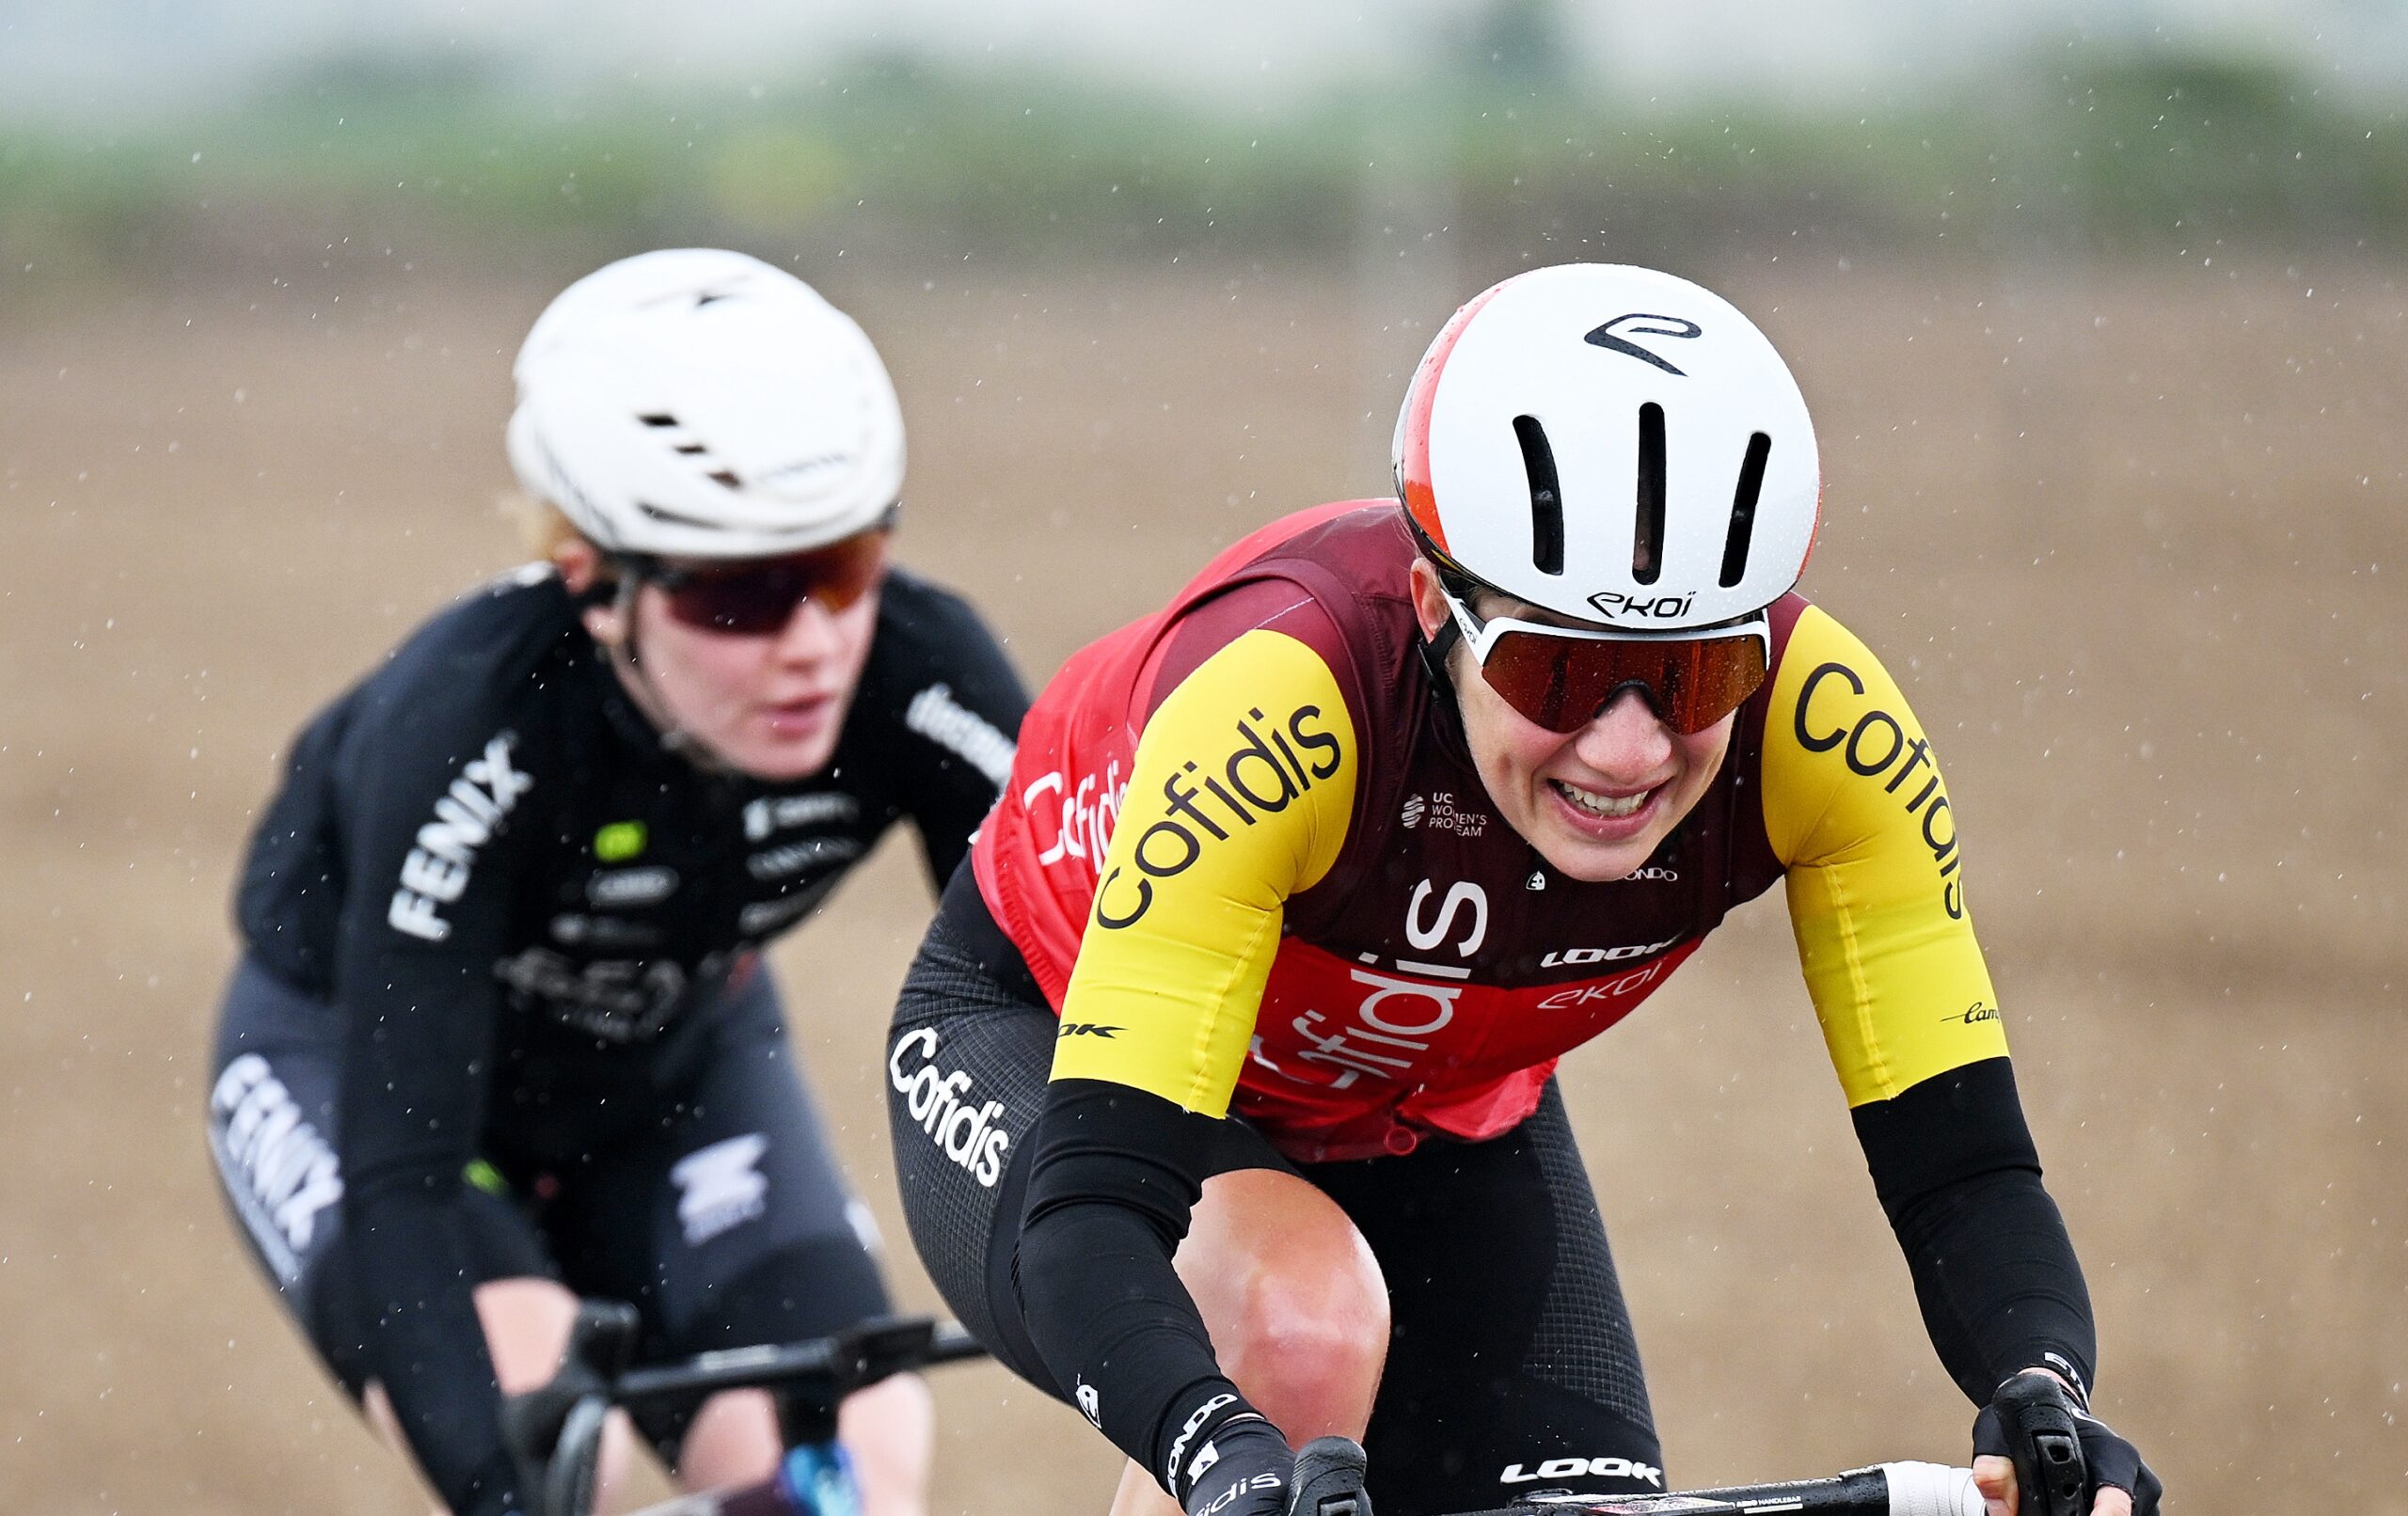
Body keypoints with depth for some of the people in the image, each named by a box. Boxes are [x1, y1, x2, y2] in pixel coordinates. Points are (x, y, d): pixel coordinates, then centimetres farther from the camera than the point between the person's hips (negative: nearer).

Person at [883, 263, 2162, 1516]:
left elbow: (1962, 1167, -24)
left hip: (1434, 1131, 4)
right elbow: (1094, 1205, -43)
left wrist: (2045, 1399, -45)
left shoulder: (1817, 726, -29)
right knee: (1304, 1318, -35)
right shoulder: (1280, 700, -40)